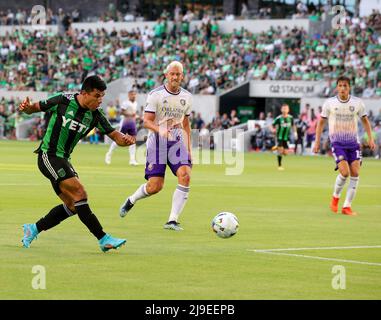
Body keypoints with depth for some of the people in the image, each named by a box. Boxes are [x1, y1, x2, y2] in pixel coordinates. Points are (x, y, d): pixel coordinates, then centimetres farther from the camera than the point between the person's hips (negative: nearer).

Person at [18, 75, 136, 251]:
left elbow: (114, 135, -3)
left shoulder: (95, 115, 0)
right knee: (79, 193, -18)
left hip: (63, 160, 8)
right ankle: (104, 239, -18)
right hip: (48, 156, -8)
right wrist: (26, 108, -23)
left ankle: (33, 229, 19)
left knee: (72, 205, 5)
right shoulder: (62, 101, -13)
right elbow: (35, 108, 0)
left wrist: (126, 139, -25)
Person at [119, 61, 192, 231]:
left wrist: (188, 148, 16)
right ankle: (131, 201, 24)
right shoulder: (155, 95, -7)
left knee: (185, 176, -20)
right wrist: (160, 130, -32)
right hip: (157, 142, -4)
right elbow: (147, 121, -12)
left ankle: (173, 220, -14)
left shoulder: (187, 97, 9)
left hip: (177, 142, 4)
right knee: (155, 186, -9)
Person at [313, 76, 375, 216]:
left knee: (355, 174, -6)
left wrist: (370, 138, 3)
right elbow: (321, 122, 7)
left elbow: (365, 120, 13)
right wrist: (317, 141, 4)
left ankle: (347, 207, 3)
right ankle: (335, 197, 9)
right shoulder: (329, 103, -3)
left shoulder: (357, 102, 0)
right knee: (345, 172, -18)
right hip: (337, 142, -3)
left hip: (353, 141, 3)